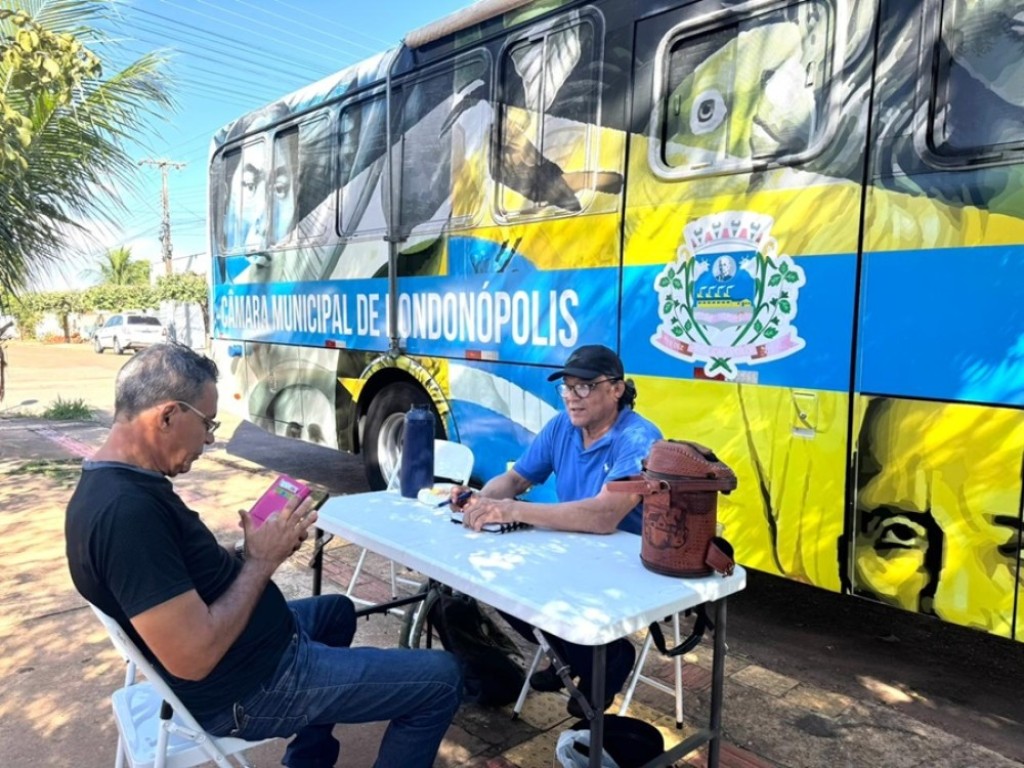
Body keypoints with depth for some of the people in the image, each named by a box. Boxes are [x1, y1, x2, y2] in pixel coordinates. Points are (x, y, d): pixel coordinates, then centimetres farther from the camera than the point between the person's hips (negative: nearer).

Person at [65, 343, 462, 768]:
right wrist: (262, 559, -19)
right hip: (249, 688, -10)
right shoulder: (126, 509, -30)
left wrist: (254, 551, -2)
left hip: (248, 656, 10)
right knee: (440, 680, -5)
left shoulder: (118, 483, 3)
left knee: (336, 611, 36)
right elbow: (194, 657, -31)